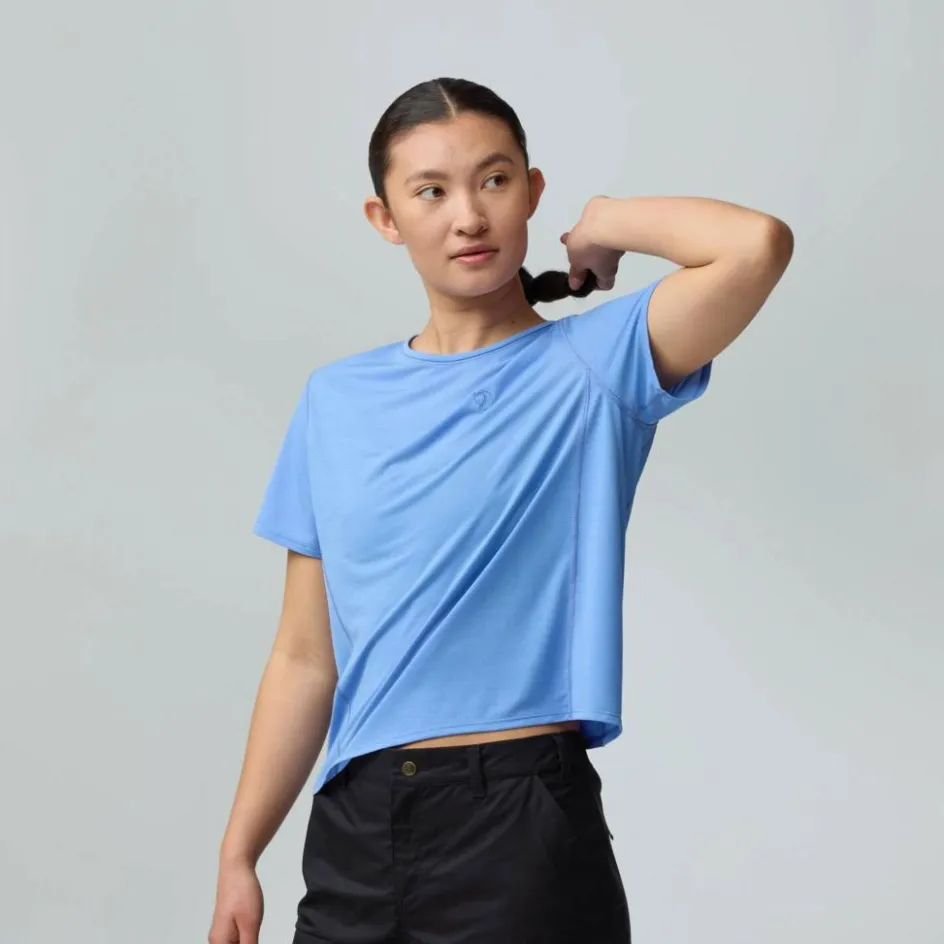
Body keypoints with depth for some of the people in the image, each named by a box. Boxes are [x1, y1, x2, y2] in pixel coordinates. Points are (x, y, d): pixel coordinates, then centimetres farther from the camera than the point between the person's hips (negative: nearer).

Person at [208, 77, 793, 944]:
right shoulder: (336, 401, 8)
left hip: (525, 828, -4)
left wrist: (599, 225, -4)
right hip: (355, 829, 4)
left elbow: (758, 246, -22)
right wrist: (239, 857, 7)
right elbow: (305, 660, 10)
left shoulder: (592, 365, -3)